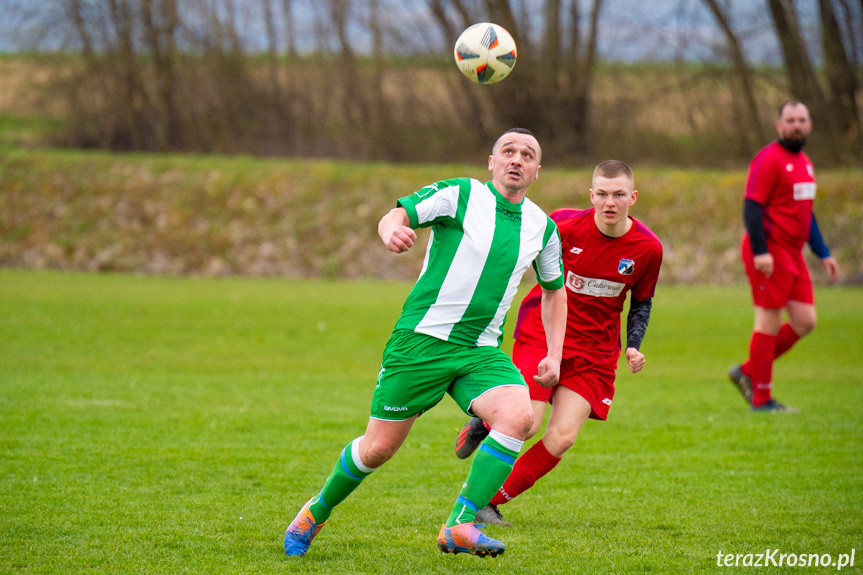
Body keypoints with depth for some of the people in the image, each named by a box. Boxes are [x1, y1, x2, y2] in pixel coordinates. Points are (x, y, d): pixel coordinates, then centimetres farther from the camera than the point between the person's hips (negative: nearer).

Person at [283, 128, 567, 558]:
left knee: (518, 415, -25)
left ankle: (459, 527, -23)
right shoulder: (459, 195, -5)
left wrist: (554, 355, 15)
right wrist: (392, 231, -39)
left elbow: (554, 290, 24)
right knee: (379, 447, 0)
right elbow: (395, 216, -14)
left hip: (482, 352, 4)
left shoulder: (543, 227, 9)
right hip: (422, 340, -4)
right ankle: (316, 512, 28)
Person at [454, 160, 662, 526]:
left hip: (594, 351, 2)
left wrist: (633, 347, -4)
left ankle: (491, 501, 2)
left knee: (562, 437, -12)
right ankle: (484, 422, 19)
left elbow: (642, 303, 10)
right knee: (525, 424, -18)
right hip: (540, 332, -2)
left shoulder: (648, 248, -7)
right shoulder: (565, 225, -15)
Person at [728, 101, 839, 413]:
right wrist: (760, 252, -24)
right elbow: (751, 206, -17)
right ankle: (761, 398, 2)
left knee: (805, 321, 6)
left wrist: (823, 253, 22)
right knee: (769, 322, -5)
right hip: (770, 253, -9)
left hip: (793, 254, 9)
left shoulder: (804, 163, 17)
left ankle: (747, 372, 16)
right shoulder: (769, 159, -11)